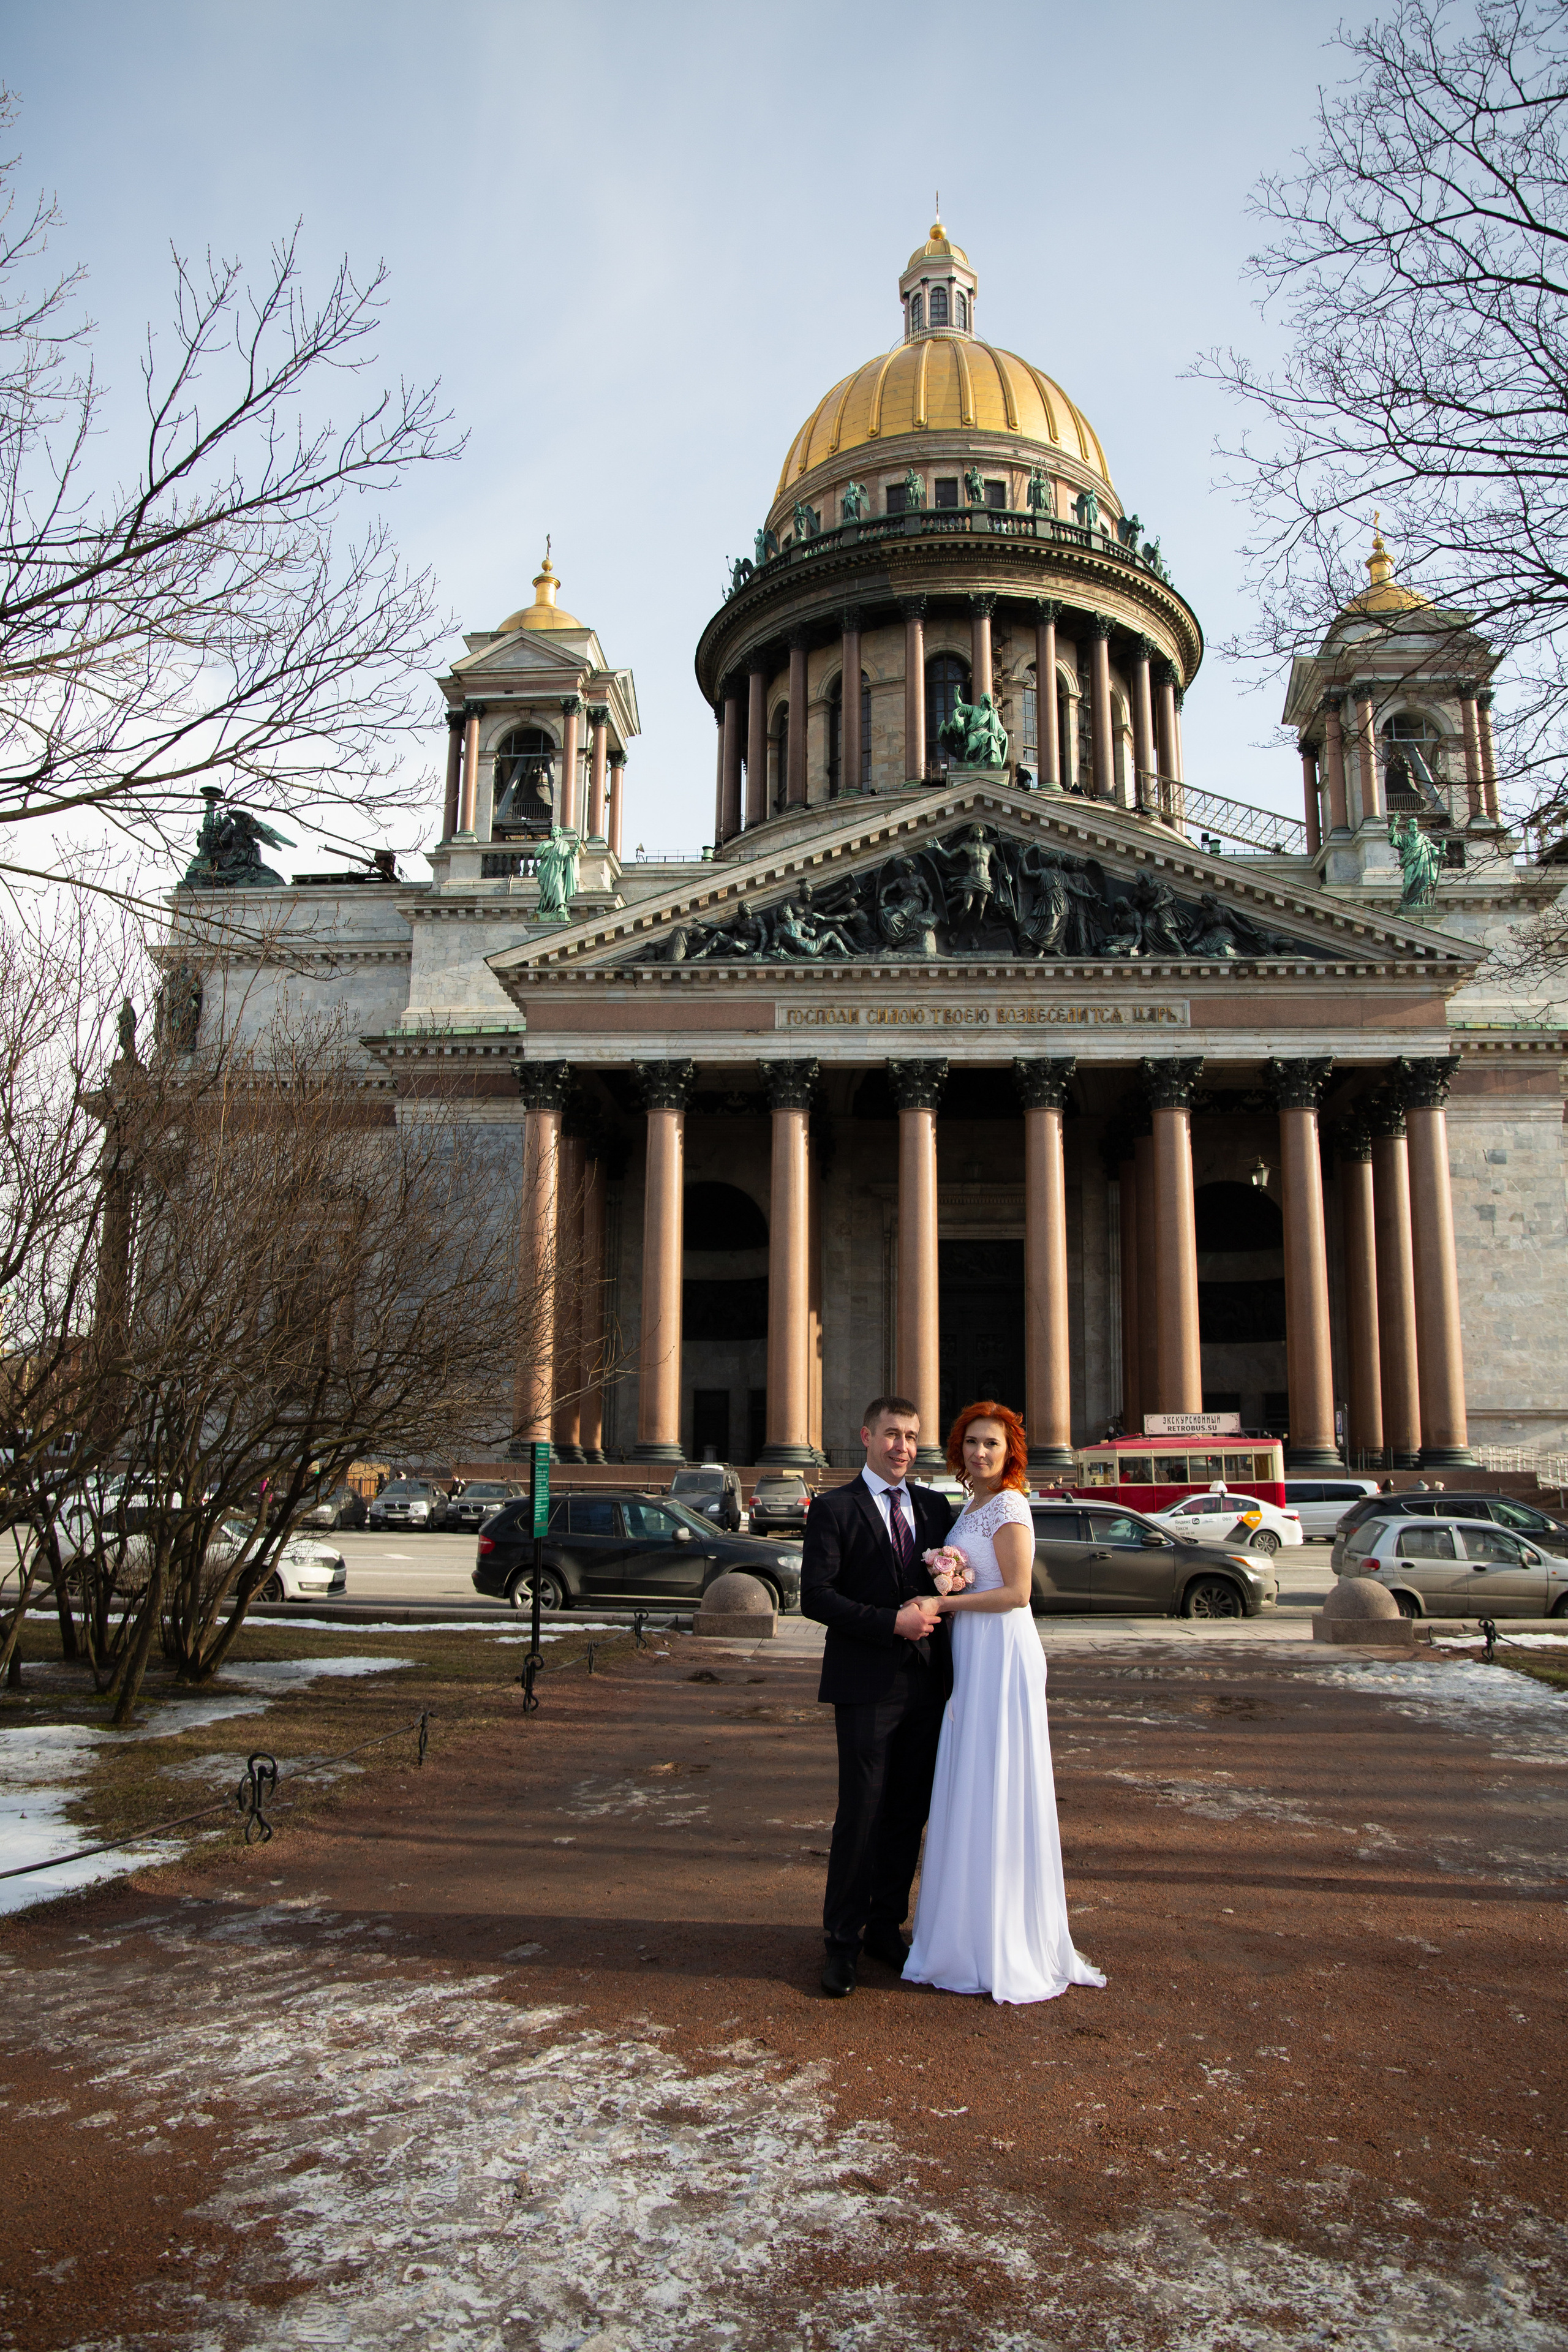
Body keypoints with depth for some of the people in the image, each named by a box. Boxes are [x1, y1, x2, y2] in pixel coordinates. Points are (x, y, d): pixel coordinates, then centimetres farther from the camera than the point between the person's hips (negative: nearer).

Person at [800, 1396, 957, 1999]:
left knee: (908, 1816, 11)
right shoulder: (834, 1509, -4)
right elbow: (817, 1596, -10)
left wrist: (938, 1596, -4)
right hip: (866, 1686, -5)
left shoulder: (935, 1506, 12)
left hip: (926, 1683, 5)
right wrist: (893, 1622, -16)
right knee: (861, 1816, -2)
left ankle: (885, 1927, 26)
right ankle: (842, 1942, 12)